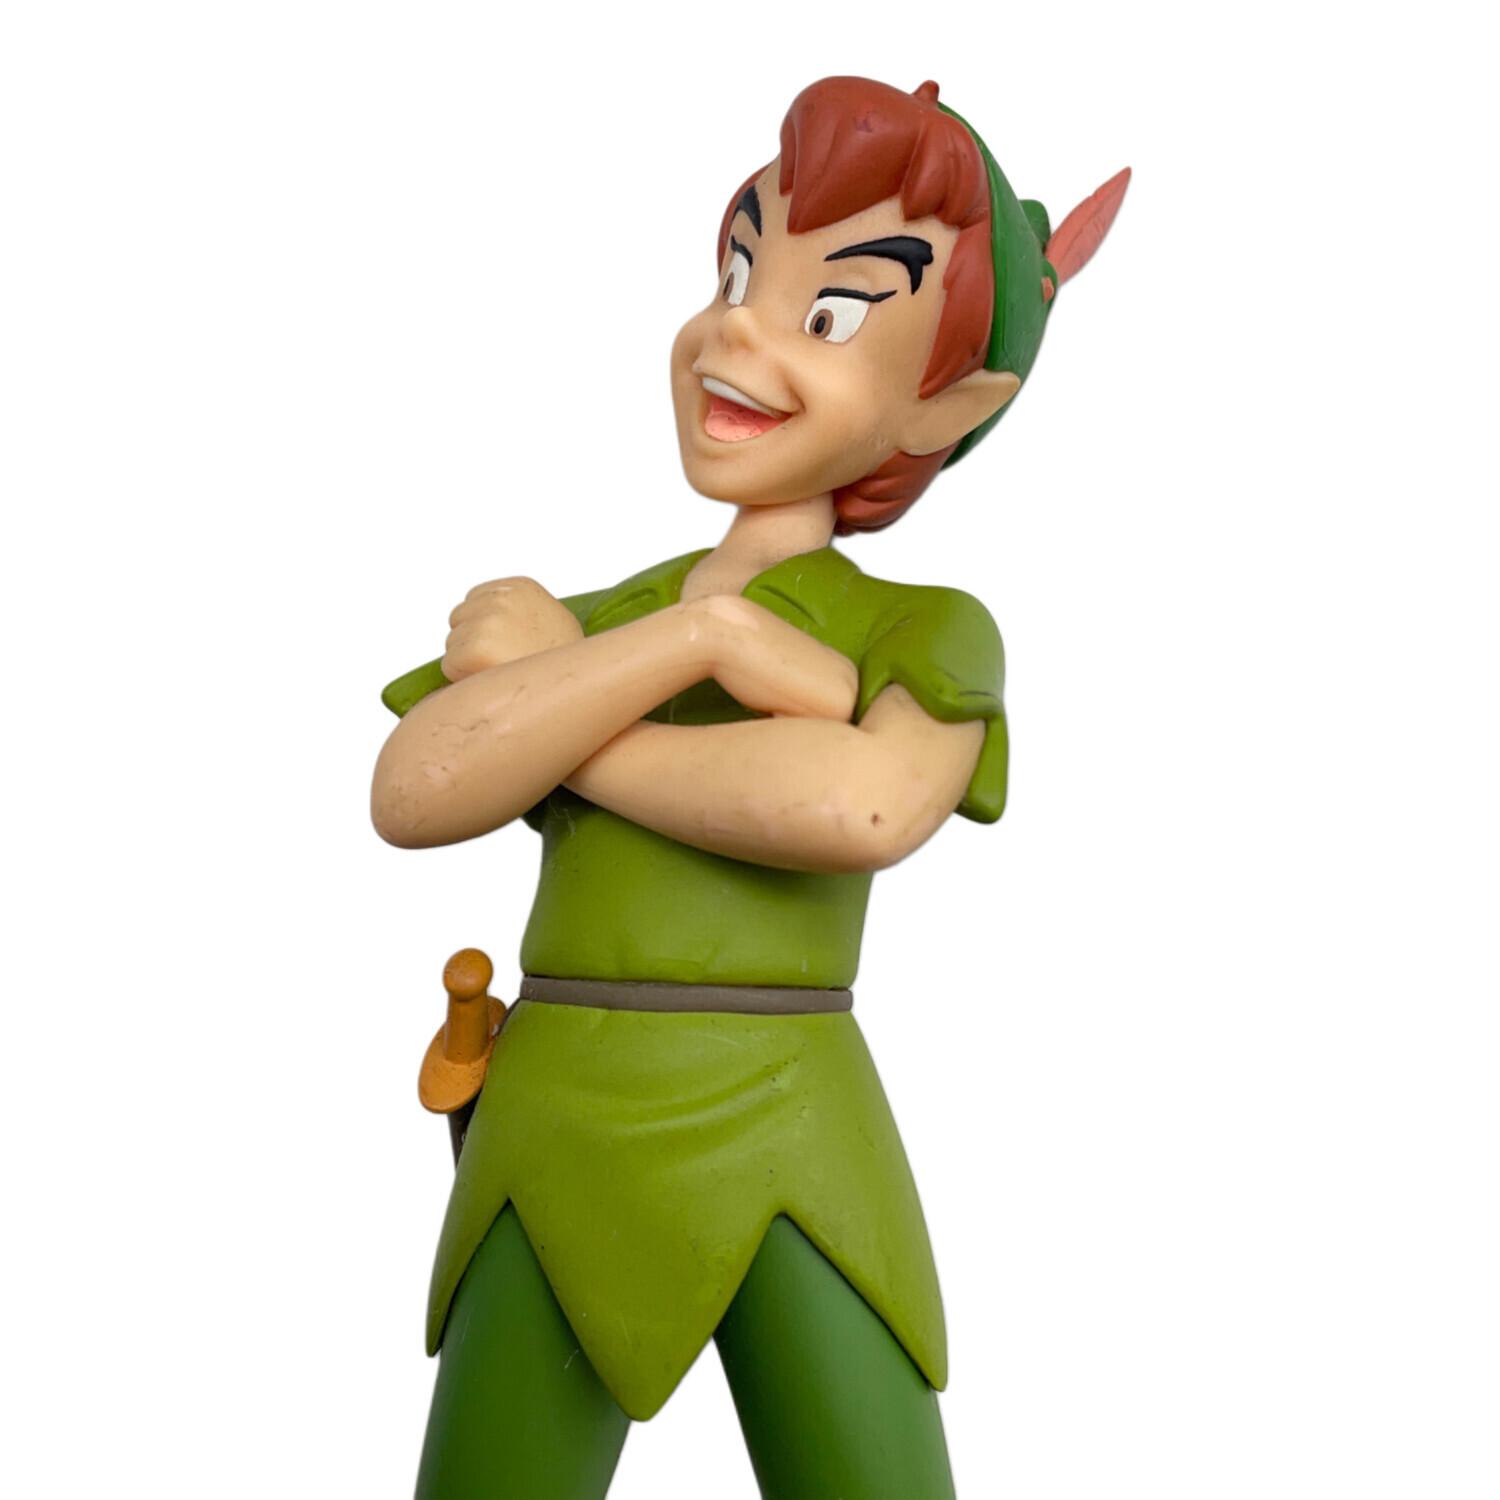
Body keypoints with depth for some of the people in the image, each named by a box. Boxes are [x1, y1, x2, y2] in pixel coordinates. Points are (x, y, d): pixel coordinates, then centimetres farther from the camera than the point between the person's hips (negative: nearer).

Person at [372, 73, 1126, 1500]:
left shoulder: (922, 628, 0)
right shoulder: (570, 618, 11)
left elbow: (861, 806, -22)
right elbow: (411, 795, -6)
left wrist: (548, 704, -10)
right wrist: (701, 636, -14)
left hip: (787, 1161, -3)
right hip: (548, 1157, 4)